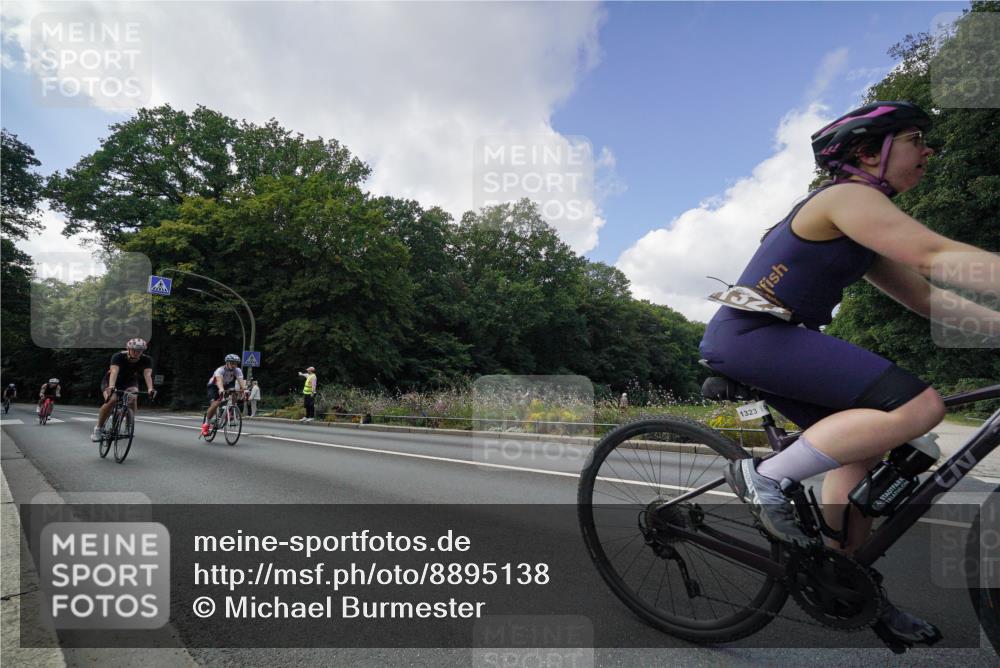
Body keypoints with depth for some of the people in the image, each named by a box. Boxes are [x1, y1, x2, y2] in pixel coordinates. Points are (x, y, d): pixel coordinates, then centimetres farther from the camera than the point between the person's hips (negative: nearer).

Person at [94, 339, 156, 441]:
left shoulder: (146, 360, -22)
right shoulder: (118, 356, -28)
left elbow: (147, 374, -37)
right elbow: (114, 371, -43)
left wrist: (150, 389, -55)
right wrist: (111, 386, -61)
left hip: (130, 383, 2)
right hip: (111, 382, -1)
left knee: (132, 400, -29)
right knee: (111, 401, -28)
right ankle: (98, 428, -7)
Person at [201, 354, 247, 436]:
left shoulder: (237, 371, -19)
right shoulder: (220, 370, -31)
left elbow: (241, 381, -34)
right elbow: (219, 380, -51)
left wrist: (244, 389, -55)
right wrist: (221, 389, -71)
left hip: (226, 386, 4)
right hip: (214, 386, -4)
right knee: (215, 404, -25)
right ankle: (205, 424, -10)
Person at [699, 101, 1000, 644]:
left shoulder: (865, 235, 22)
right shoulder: (848, 197, -8)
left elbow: (928, 297, 19)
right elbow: (936, 256, -20)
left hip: (769, 339, 11)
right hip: (749, 335, -11)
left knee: (862, 444, 14)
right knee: (917, 407, -19)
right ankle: (765, 478, -11)